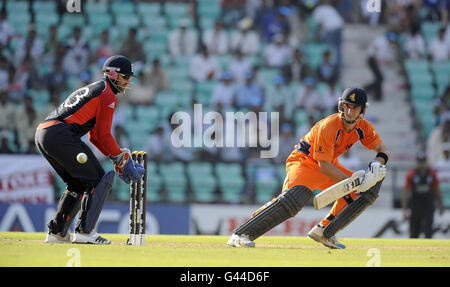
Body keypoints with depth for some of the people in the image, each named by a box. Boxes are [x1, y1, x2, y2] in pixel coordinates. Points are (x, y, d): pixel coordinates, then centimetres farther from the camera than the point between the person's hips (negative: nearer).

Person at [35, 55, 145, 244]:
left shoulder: (93, 89, 31)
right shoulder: (107, 94, 0)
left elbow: (95, 136, 29)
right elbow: (104, 135, -5)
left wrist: (117, 158, 23)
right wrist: (122, 160, 3)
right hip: (60, 134, -10)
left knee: (78, 183, 22)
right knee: (99, 180, -4)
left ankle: (56, 232, 20)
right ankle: (84, 232, -12)